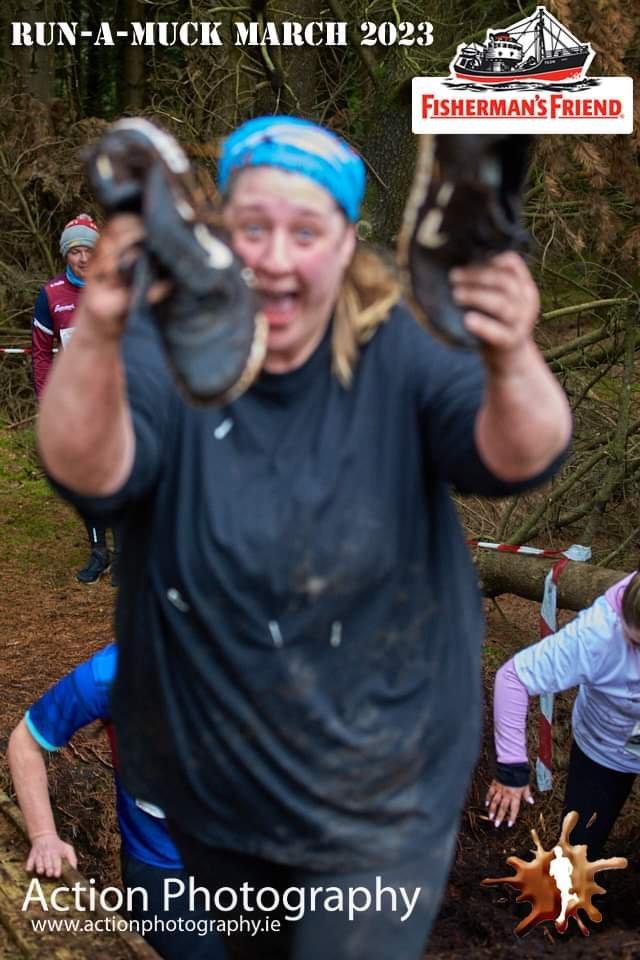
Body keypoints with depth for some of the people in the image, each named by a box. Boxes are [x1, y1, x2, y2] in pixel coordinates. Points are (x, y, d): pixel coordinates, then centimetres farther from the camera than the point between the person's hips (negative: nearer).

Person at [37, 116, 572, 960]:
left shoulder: (400, 347, -14)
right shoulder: (169, 347, -16)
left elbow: (517, 456, -30)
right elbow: (88, 468, -35)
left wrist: (511, 366, -54)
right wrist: (97, 342, -57)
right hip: (210, 786, 2)